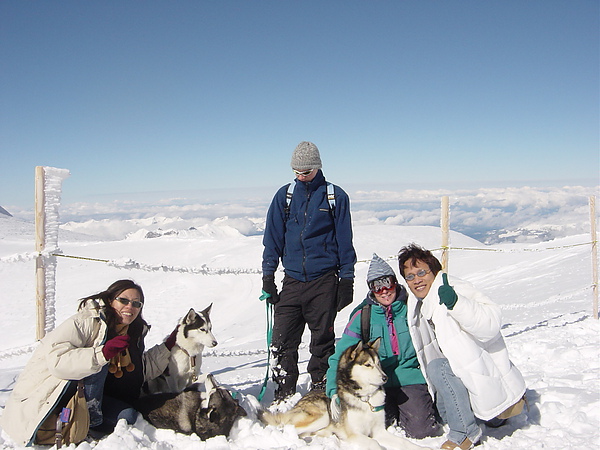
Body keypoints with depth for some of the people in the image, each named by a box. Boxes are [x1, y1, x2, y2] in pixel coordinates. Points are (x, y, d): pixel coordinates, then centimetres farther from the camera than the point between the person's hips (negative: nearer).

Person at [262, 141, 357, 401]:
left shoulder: (335, 196, 2)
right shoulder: (284, 195, 9)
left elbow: (344, 241, 4)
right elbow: (273, 237, 10)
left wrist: (346, 279, 1)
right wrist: (268, 276, 4)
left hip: (325, 282, -2)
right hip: (292, 281, 2)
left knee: (322, 341, 6)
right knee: (282, 341, 0)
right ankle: (283, 397, 14)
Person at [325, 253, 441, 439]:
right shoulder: (362, 316, -2)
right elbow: (340, 355, -3)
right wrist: (334, 390, -15)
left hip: (410, 379, -1)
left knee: (420, 429, -17)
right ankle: (392, 413, 18)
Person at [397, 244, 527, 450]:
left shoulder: (455, 289, -21)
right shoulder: (417, 304, 5)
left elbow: (491, 324, -36)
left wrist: (456, 303, -47)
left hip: (487, 370, -10)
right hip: (463, 368, 10)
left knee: (438, 368, -31)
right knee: (444, 413, 21)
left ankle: (466, 432, -17)